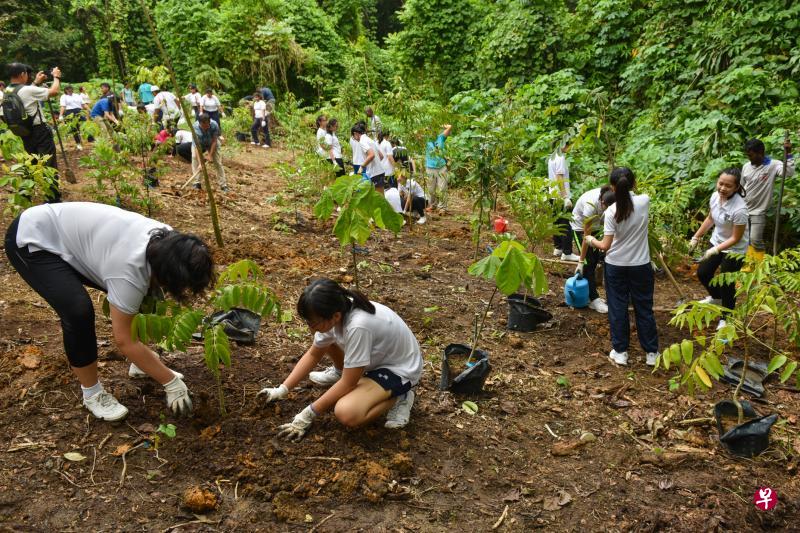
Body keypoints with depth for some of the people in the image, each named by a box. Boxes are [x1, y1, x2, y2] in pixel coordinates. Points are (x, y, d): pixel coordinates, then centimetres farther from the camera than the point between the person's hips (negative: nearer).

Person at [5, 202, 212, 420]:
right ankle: (91, 393, -5)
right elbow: (124, 340, -28)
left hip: (68, 230, 8)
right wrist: (172, 382, -21)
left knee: (141, 297, 1)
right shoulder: (129, 270, -38)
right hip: (31, 241, -8)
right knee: (79, 311, -26)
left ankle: (140, 364, 19)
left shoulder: (167, 240, -15)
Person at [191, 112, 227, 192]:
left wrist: (210, 155, -26)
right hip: (199, 143, 0)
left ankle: (223, 185, 0)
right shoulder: (195, 127, -36)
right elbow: (197, 146, -37)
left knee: (218, 162, -6)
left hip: (211, 143, 0)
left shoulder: (214, 125, -35)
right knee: (194, 158, -18)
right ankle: (197, 183, -11)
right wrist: (200, 163, -42)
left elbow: (214, 141, -25)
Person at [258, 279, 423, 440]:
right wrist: (282, 390, -5)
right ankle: (339, 372, 25)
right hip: (377, 355, 8)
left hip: (400, 369, -8)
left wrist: (308, 414, -21)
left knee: (346, 413, -29)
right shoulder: (333, 314, -14)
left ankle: (398, 397, -4)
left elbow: (348, 384, -28)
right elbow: (313, 355, 2)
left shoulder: (358, 326, -38)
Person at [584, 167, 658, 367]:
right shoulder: (644, 201, -10)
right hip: (641, 266, 2)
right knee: (644, 309, 13)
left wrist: (591, 240, 3)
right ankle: (651, 352, 21)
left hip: (615, 266, -2)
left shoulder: (611, 212, -16)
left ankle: (620, 352, 19)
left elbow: (605, 246, -14)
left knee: (618, 309, 11)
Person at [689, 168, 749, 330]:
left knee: (726, 284, 3)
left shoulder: (739, 209, -35)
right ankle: (716, 298, 51)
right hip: (716, 242, 7)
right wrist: (696, 237, 11)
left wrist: (715, 250, -28)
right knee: (702, 273, 20)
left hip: (734, 250, -7)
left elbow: (735, 238, -25)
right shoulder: (715, 196, -14)